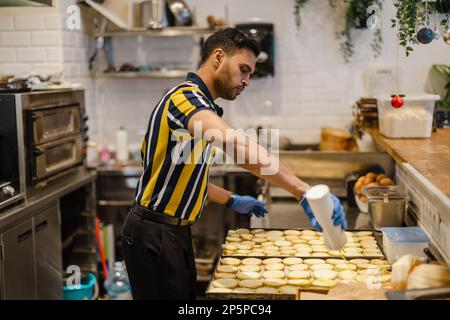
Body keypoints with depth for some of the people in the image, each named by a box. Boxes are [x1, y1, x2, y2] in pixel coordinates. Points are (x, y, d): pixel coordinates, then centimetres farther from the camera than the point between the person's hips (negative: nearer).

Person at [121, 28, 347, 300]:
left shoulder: (202, 106, 12)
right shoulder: (186, 96, -20)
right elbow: (238, 145, -39)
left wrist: (232, 201, 15)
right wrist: (304, 192, -44)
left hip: (177, 230, 10)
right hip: (153, 233, -10)